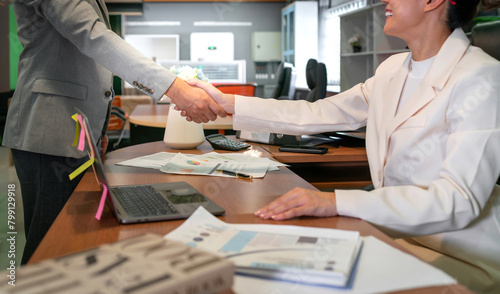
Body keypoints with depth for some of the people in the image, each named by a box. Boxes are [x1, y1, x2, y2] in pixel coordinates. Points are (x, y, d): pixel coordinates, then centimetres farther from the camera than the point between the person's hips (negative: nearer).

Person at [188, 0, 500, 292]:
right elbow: (317, 115, 9)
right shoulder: (393, 70, 7)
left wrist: (338, 202, -37)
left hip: (459, 258, -6)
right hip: (394, 235, 7)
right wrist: (226, 102, 7)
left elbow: (460, 199, -28)